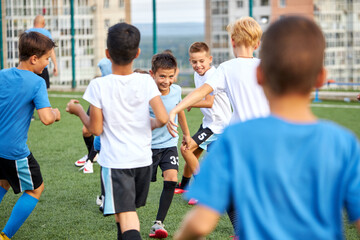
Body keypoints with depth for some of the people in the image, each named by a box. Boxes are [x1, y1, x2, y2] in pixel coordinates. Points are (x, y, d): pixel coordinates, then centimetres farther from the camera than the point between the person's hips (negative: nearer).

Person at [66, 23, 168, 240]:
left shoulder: (99, 86, -11)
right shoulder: (146, 81, -4)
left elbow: (96, 129, -7)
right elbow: (163, 118, -12)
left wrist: (79, 111, 11)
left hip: (115, 162, -4)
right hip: (143, 159, 4)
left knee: (126, 219, -10)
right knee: (128, 213, 23)